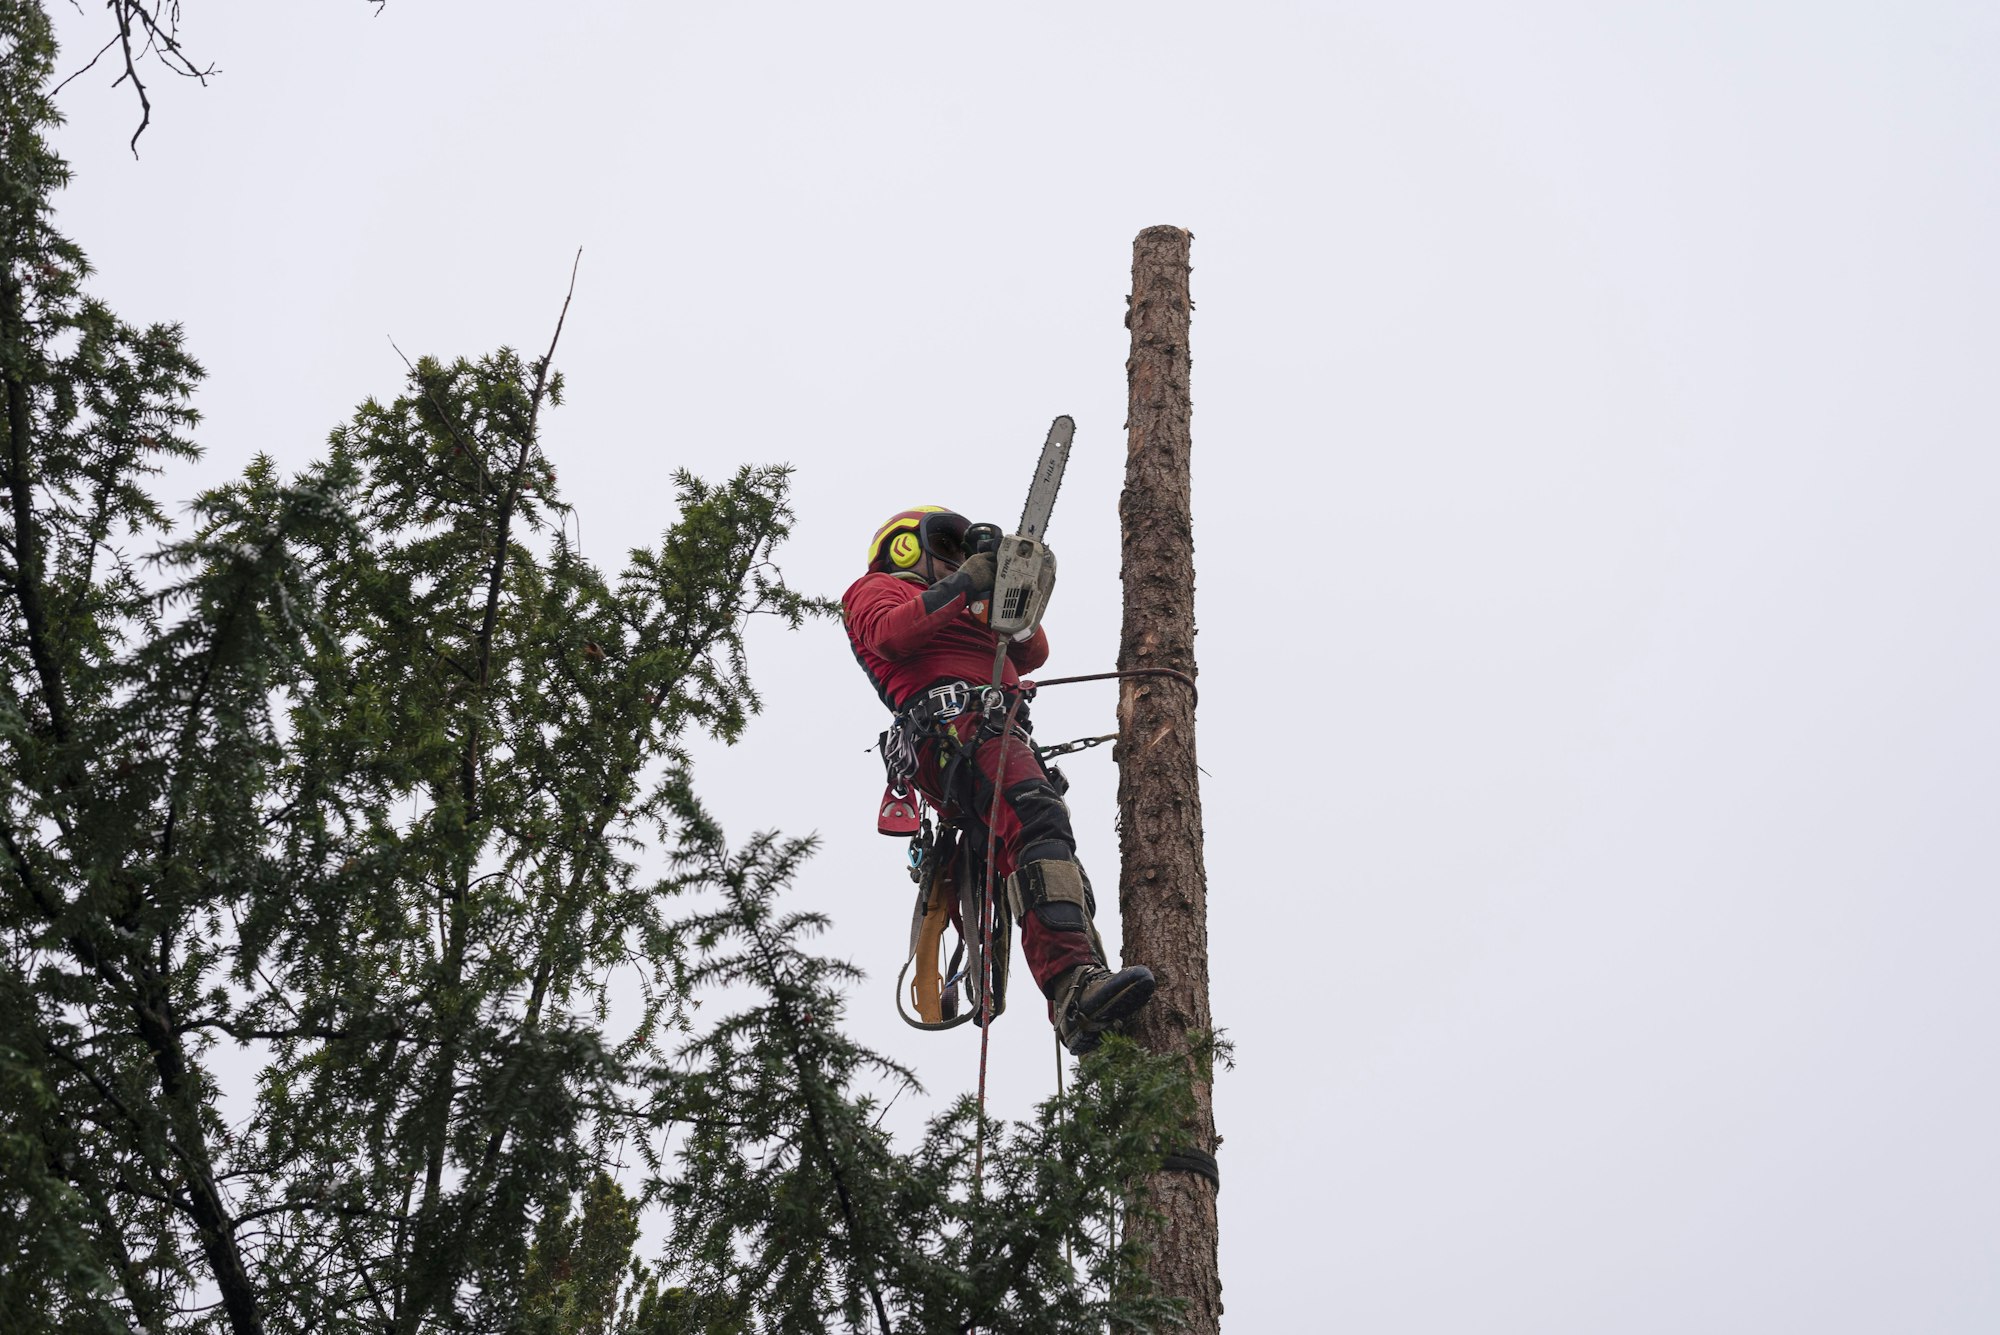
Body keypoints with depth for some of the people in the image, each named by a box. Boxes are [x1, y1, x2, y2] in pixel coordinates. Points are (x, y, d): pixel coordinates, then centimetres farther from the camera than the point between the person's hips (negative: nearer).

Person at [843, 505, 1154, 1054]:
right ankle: (1075, 986, -49)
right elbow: (890, 635, -4)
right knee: (1038, 819, -33)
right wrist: (961, 586, -7)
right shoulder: (875, 589, 21)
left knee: (1065, 879, -4)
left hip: (1004, 736, 10)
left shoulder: (964, 615, 44)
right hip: (950, 721, -10)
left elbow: (1030, 654, 28)